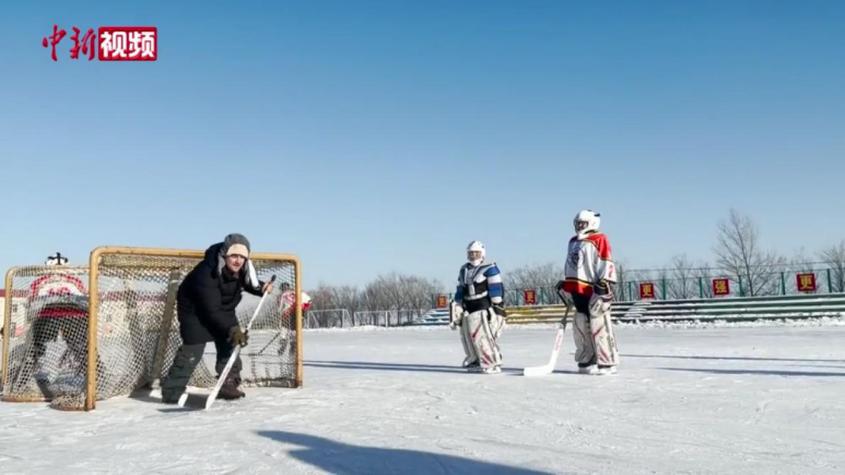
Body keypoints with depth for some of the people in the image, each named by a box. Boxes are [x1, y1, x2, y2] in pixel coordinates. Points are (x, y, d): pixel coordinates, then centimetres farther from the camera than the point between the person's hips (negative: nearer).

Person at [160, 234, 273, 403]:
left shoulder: (241, 269, -17)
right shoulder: (206, 273, -37)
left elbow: (249, 283, 6)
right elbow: (212, 310, -36)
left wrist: (262, 287, -16)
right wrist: (232, 328, -42)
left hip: (223, 309, 7)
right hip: (194, 309, -7)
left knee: (229, 341, 1)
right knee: (192, 350, -12)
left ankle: (228, 384, 12)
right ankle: (171, 391, -2)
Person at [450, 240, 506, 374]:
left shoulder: (489, 269, -7)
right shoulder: (463, 271, 15)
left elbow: (496, 290, -11)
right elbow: (460, 292, 19)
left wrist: (497, 308, -15)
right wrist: (456, 310, 17)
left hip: (484, 309, -7)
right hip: (469, 310, 7)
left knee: (483, 336, -14)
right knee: (468, 336, 9)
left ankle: (493, 364, -8)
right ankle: (475, 361, 23)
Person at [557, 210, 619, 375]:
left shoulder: (599, 239, -5)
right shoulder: (573, 242, 20)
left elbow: (606, 263, -12)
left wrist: (605, 283, -18)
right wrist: (565, 285, 26)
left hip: (594, 290, -8)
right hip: (577, 290, 8)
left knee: (599, 327, -10)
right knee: (581, 326, 10)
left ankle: (607, 363, -5)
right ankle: (587, 361, 20)